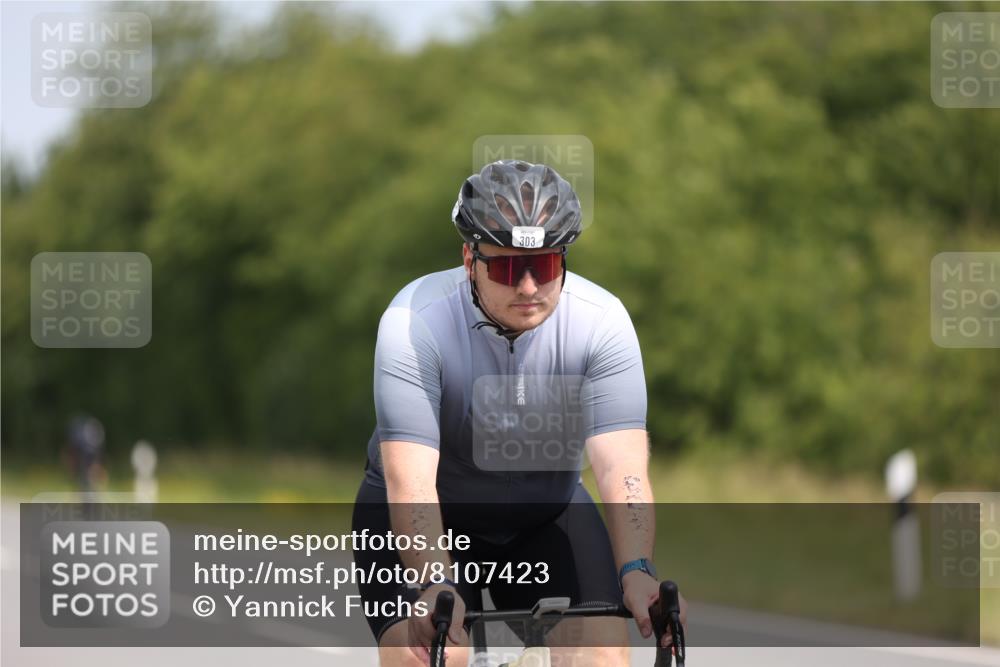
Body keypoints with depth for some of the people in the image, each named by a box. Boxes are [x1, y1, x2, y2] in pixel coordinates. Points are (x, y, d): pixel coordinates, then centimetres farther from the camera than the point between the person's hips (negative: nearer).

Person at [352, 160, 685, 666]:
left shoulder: (602, 321, -21)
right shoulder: (415, 323, -27)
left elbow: (622, 466, -28)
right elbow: (408, 477, -35)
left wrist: (636, 571, -45)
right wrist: (436, 584, -50)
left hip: (546, 513, 2)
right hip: (428, 512, -2)